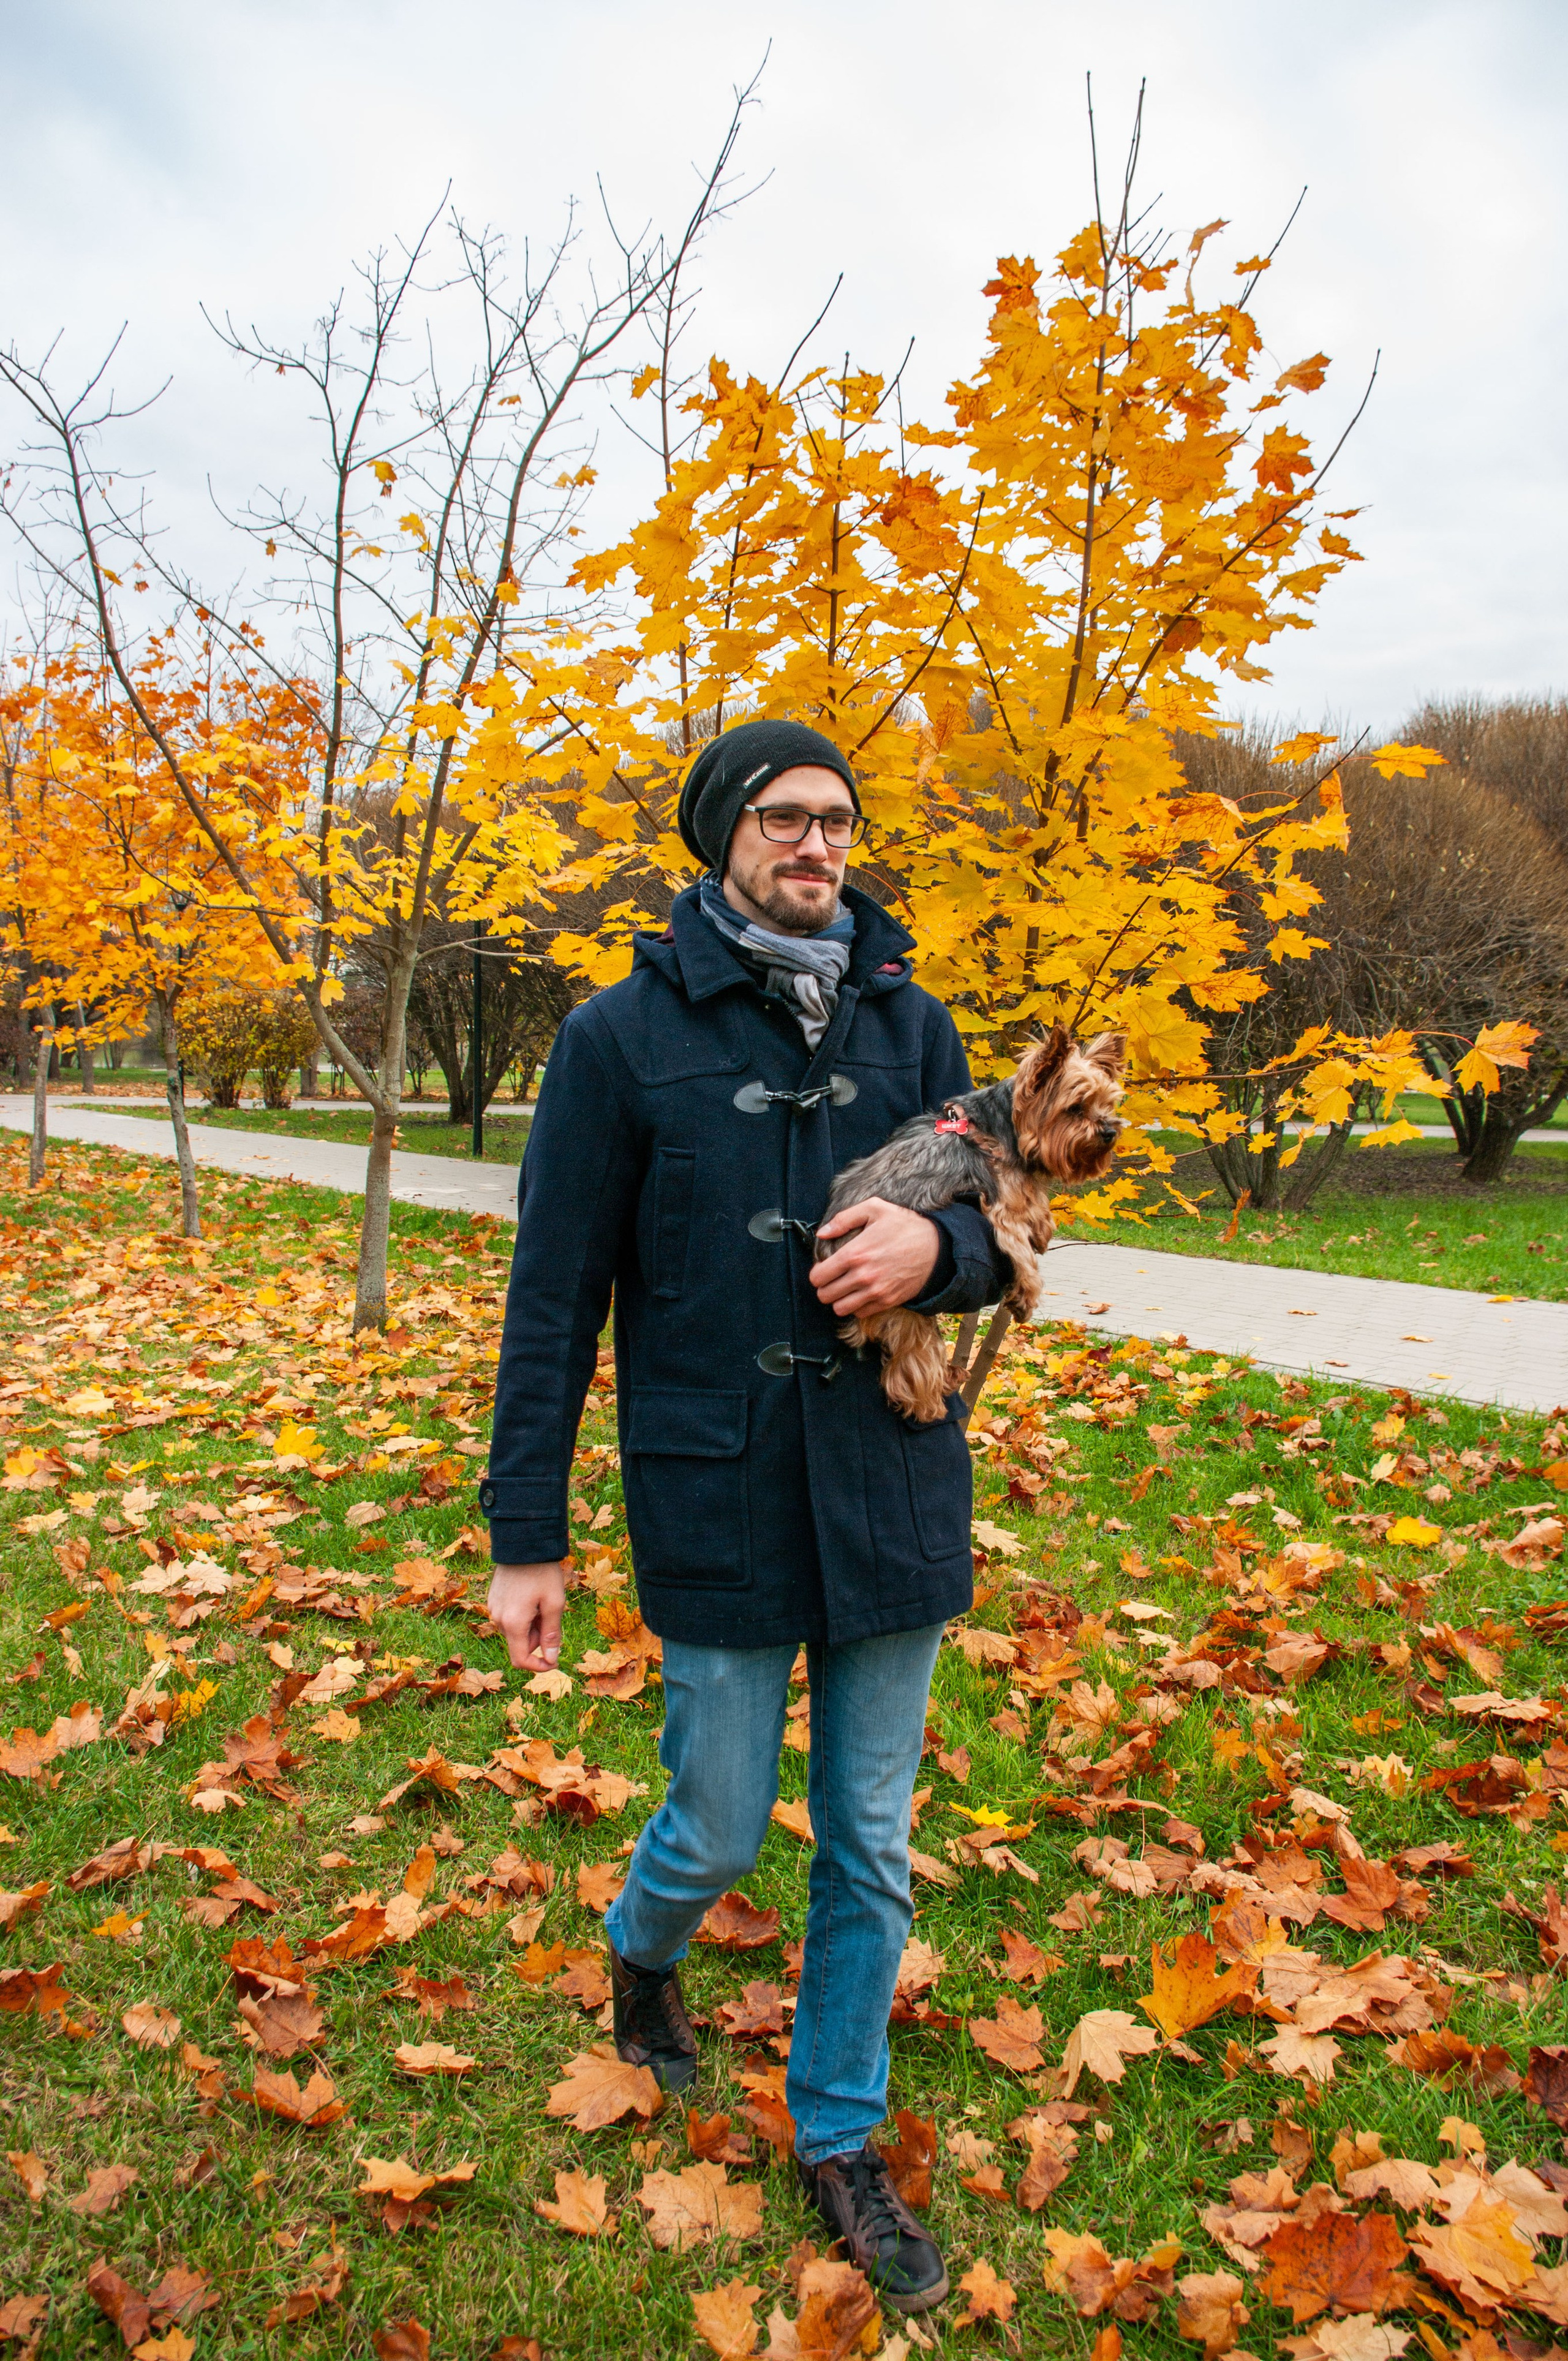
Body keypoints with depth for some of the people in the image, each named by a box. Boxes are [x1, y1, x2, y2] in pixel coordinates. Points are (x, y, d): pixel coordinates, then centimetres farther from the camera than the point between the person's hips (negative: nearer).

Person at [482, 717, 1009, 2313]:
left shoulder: (911, 1026, 4)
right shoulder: (624, 1034, -5)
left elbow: (997, 1238, 10)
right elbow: (555, 1296, -3)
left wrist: (938, 1246, -15)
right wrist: (526, 1535, -4)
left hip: (892, 1503, 3)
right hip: (719, 1508, -3)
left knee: (870, 1852, 14)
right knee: (718, 1834, 11)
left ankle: (840, 2138, 37)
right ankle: (642, 1950, 48)